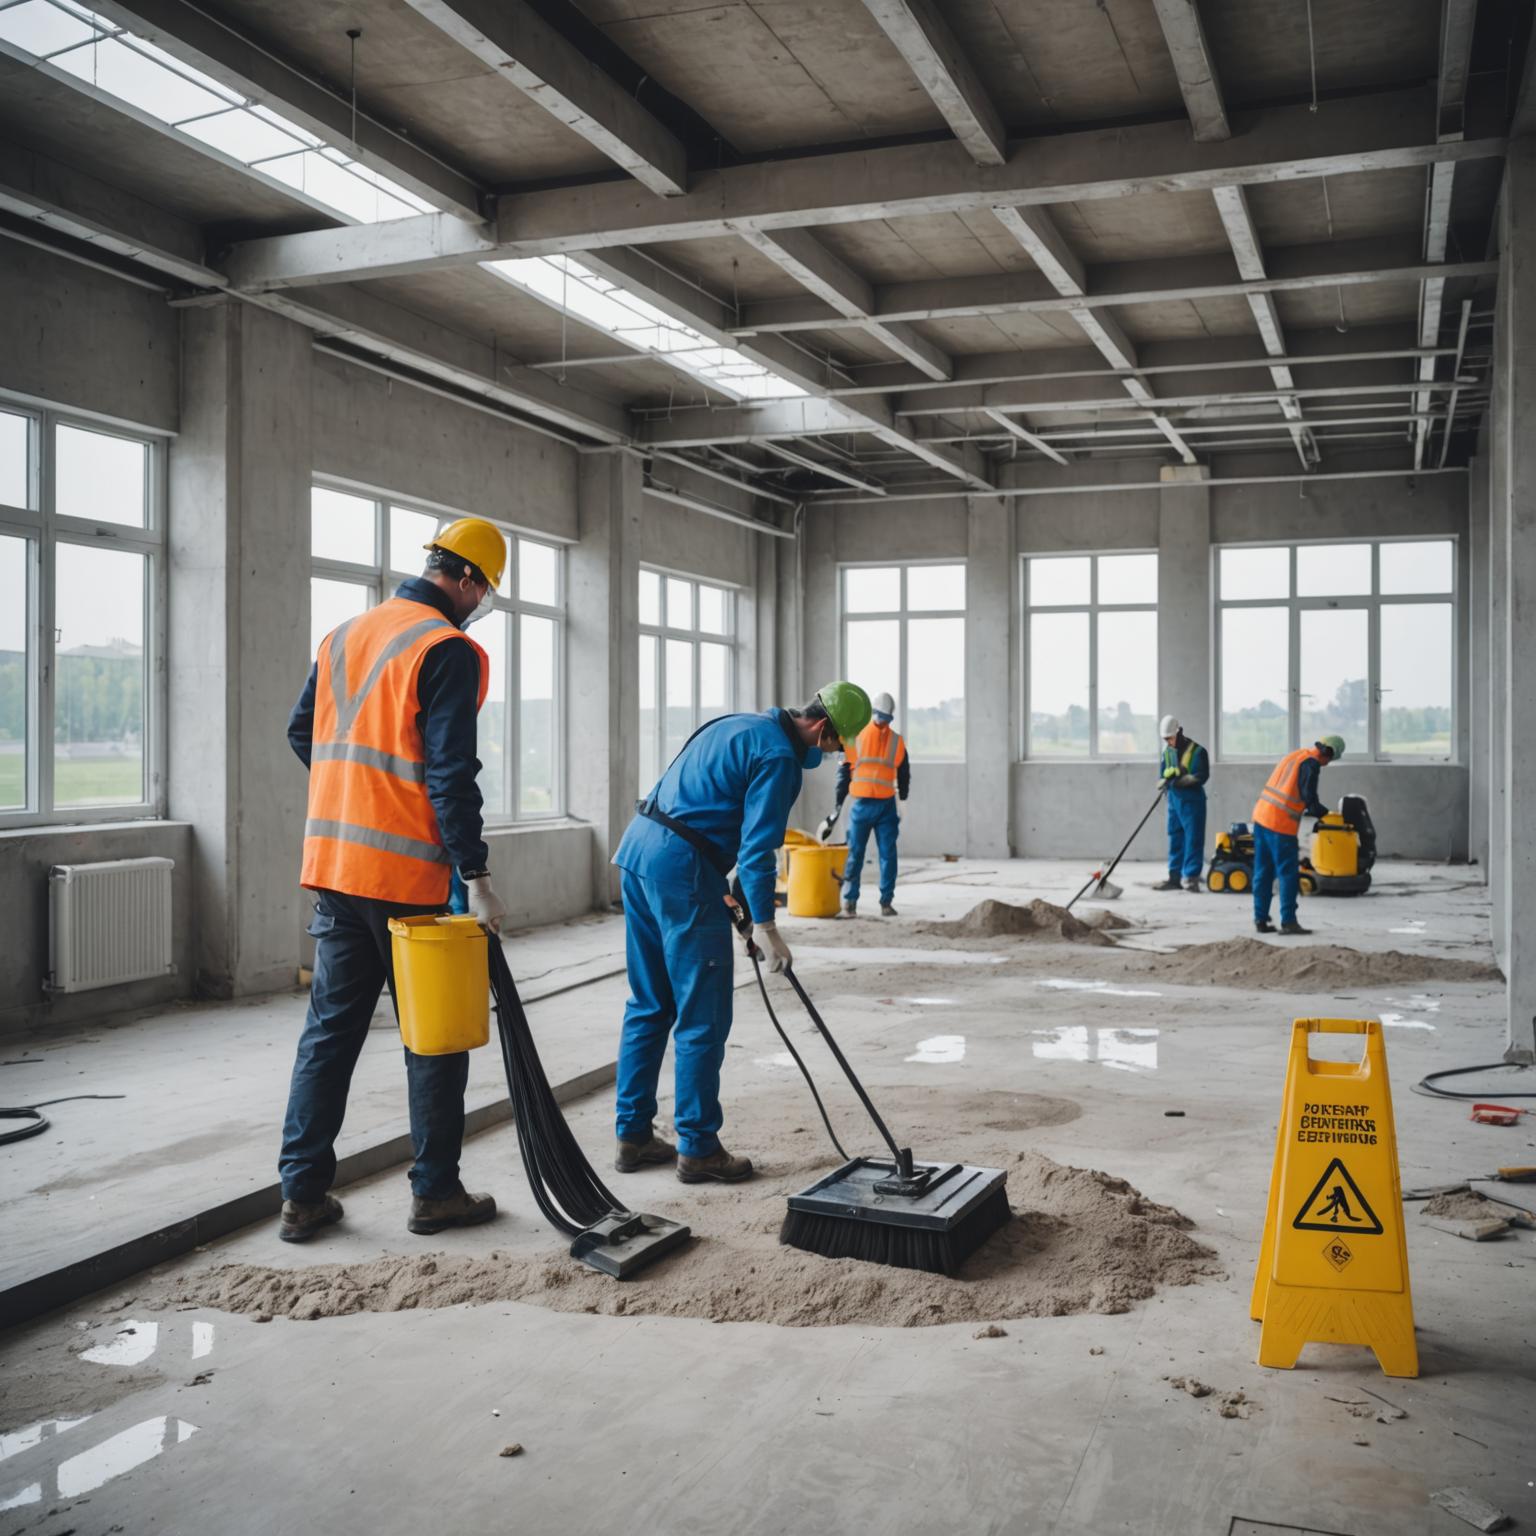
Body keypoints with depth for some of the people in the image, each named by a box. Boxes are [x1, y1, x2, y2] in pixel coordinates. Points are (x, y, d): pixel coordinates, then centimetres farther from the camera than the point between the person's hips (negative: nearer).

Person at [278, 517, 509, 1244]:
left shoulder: (343, 637, 13)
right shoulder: (446, 650, -11)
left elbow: (302, 733, 19)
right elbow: (451, 773, -17)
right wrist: (476, 875, -15)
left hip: (333, 862, 7)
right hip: (408, 874, -7)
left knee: (329, 1028, 12)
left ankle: (303, 1193, 14)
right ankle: (435, 1191, 13)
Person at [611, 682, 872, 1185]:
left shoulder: (743, 725, 20)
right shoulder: (779, 757, -11)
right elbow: (756, 847, -16)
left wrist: (723, 889, 27)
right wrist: (766, 926, -12)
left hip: (638, 846, 10)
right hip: (682, 866, -10)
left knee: (648, 1005, 16)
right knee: (703, 1016, 0)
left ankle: (632, 1135, 22)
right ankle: (698, 1148, 7)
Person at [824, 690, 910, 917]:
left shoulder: (897, 741, 8)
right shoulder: (855, 737, 3)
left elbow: (904, 775, 14)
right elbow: (844, 771, 4)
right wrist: (838, 804, 2)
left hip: (887, 806, 2)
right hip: (862, 804, -1)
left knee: (888, 855, 0)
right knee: (855, 854, 0)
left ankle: (886, 902, 7)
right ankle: (849, 901, 7)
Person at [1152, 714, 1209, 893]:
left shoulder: (1197, 751, -10)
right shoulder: (1167, 751, 9)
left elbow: (1201, 777, -15)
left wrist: (1179, 779, -23)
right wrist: (1167, 776, -8)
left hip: (1192, 801, -6)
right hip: (1174, 799, 6)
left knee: (1192, 839, -5)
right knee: (1175, 838, 10)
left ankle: (1191, 877, -2)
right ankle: (1174, 876, 15)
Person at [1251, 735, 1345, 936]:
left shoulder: (1295, 754, 18)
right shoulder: (1312, 763, -8)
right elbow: (1309, 797, -13)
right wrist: (1324, 813, 4)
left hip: (1262, 815, 8)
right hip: (1281, 823, -8)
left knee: (1263, 872, 11)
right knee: (1289, 874, -1)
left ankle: (1261, 919, 15)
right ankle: (1288, 921, 0)